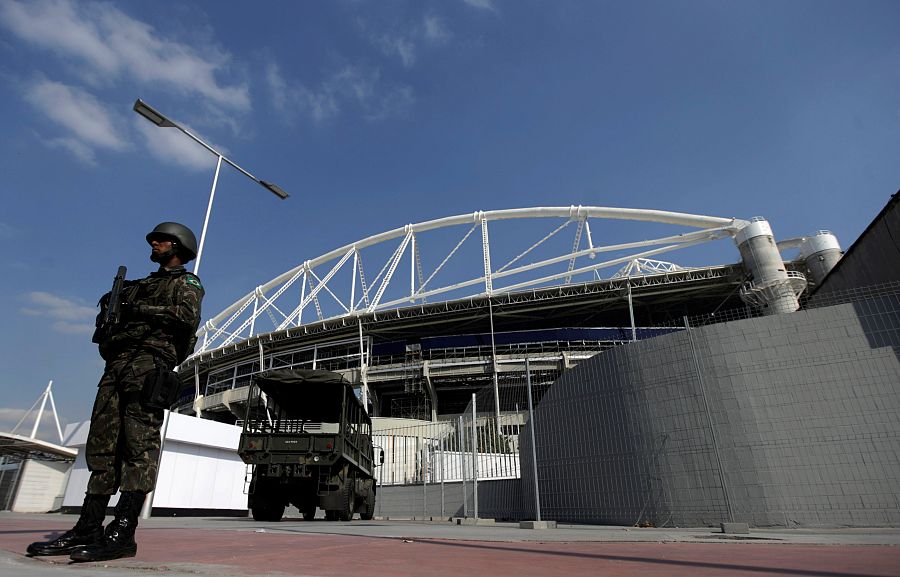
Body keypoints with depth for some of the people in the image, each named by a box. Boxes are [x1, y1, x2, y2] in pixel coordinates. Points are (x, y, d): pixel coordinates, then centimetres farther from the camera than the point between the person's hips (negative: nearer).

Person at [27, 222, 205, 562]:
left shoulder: (186, 283, 9)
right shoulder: (142, 284, 32)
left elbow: (188, 317, -11)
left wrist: (139, 310, -10)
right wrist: (111, 308, 7)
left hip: (149, 361, -8)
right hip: (117, 364, 8)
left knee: (138, 445, -13)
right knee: (102, 445, 3)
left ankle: (122, 534, -15)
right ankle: (88, 528, 6)